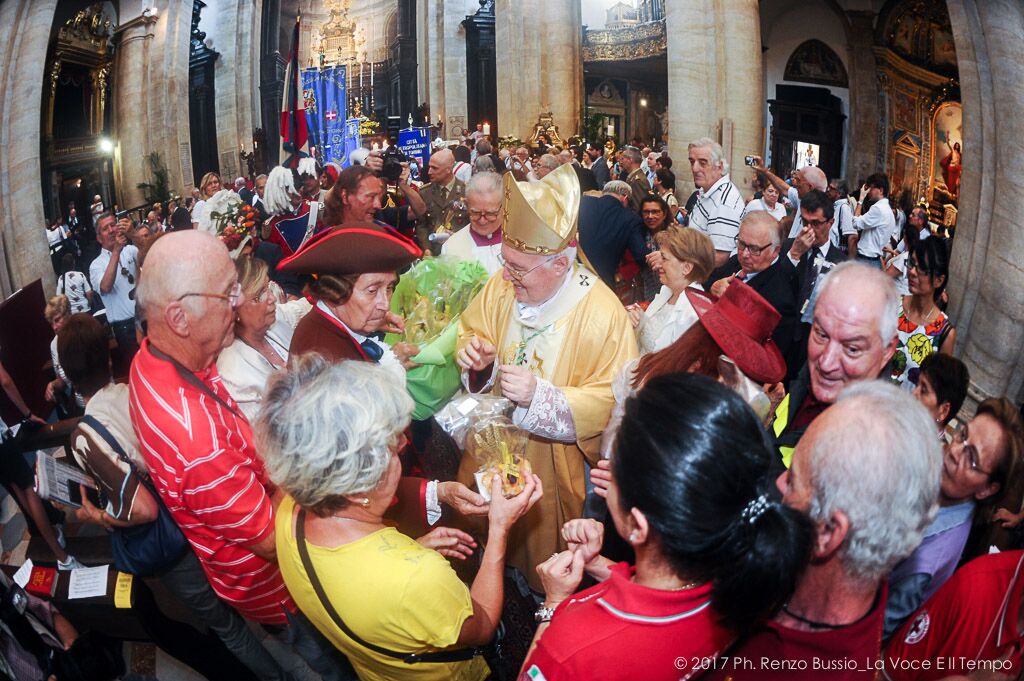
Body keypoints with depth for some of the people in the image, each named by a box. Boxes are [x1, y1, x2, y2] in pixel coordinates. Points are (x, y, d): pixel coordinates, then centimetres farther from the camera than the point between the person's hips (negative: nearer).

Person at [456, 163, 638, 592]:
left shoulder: (602, 314, -23)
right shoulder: (500, 287, -9)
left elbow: (611, 401, -23)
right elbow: (472, 333, 7)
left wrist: (541, 395, -35)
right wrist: (474, 354, -18)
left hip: (554, 466, -4)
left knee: (544, 569, 15)